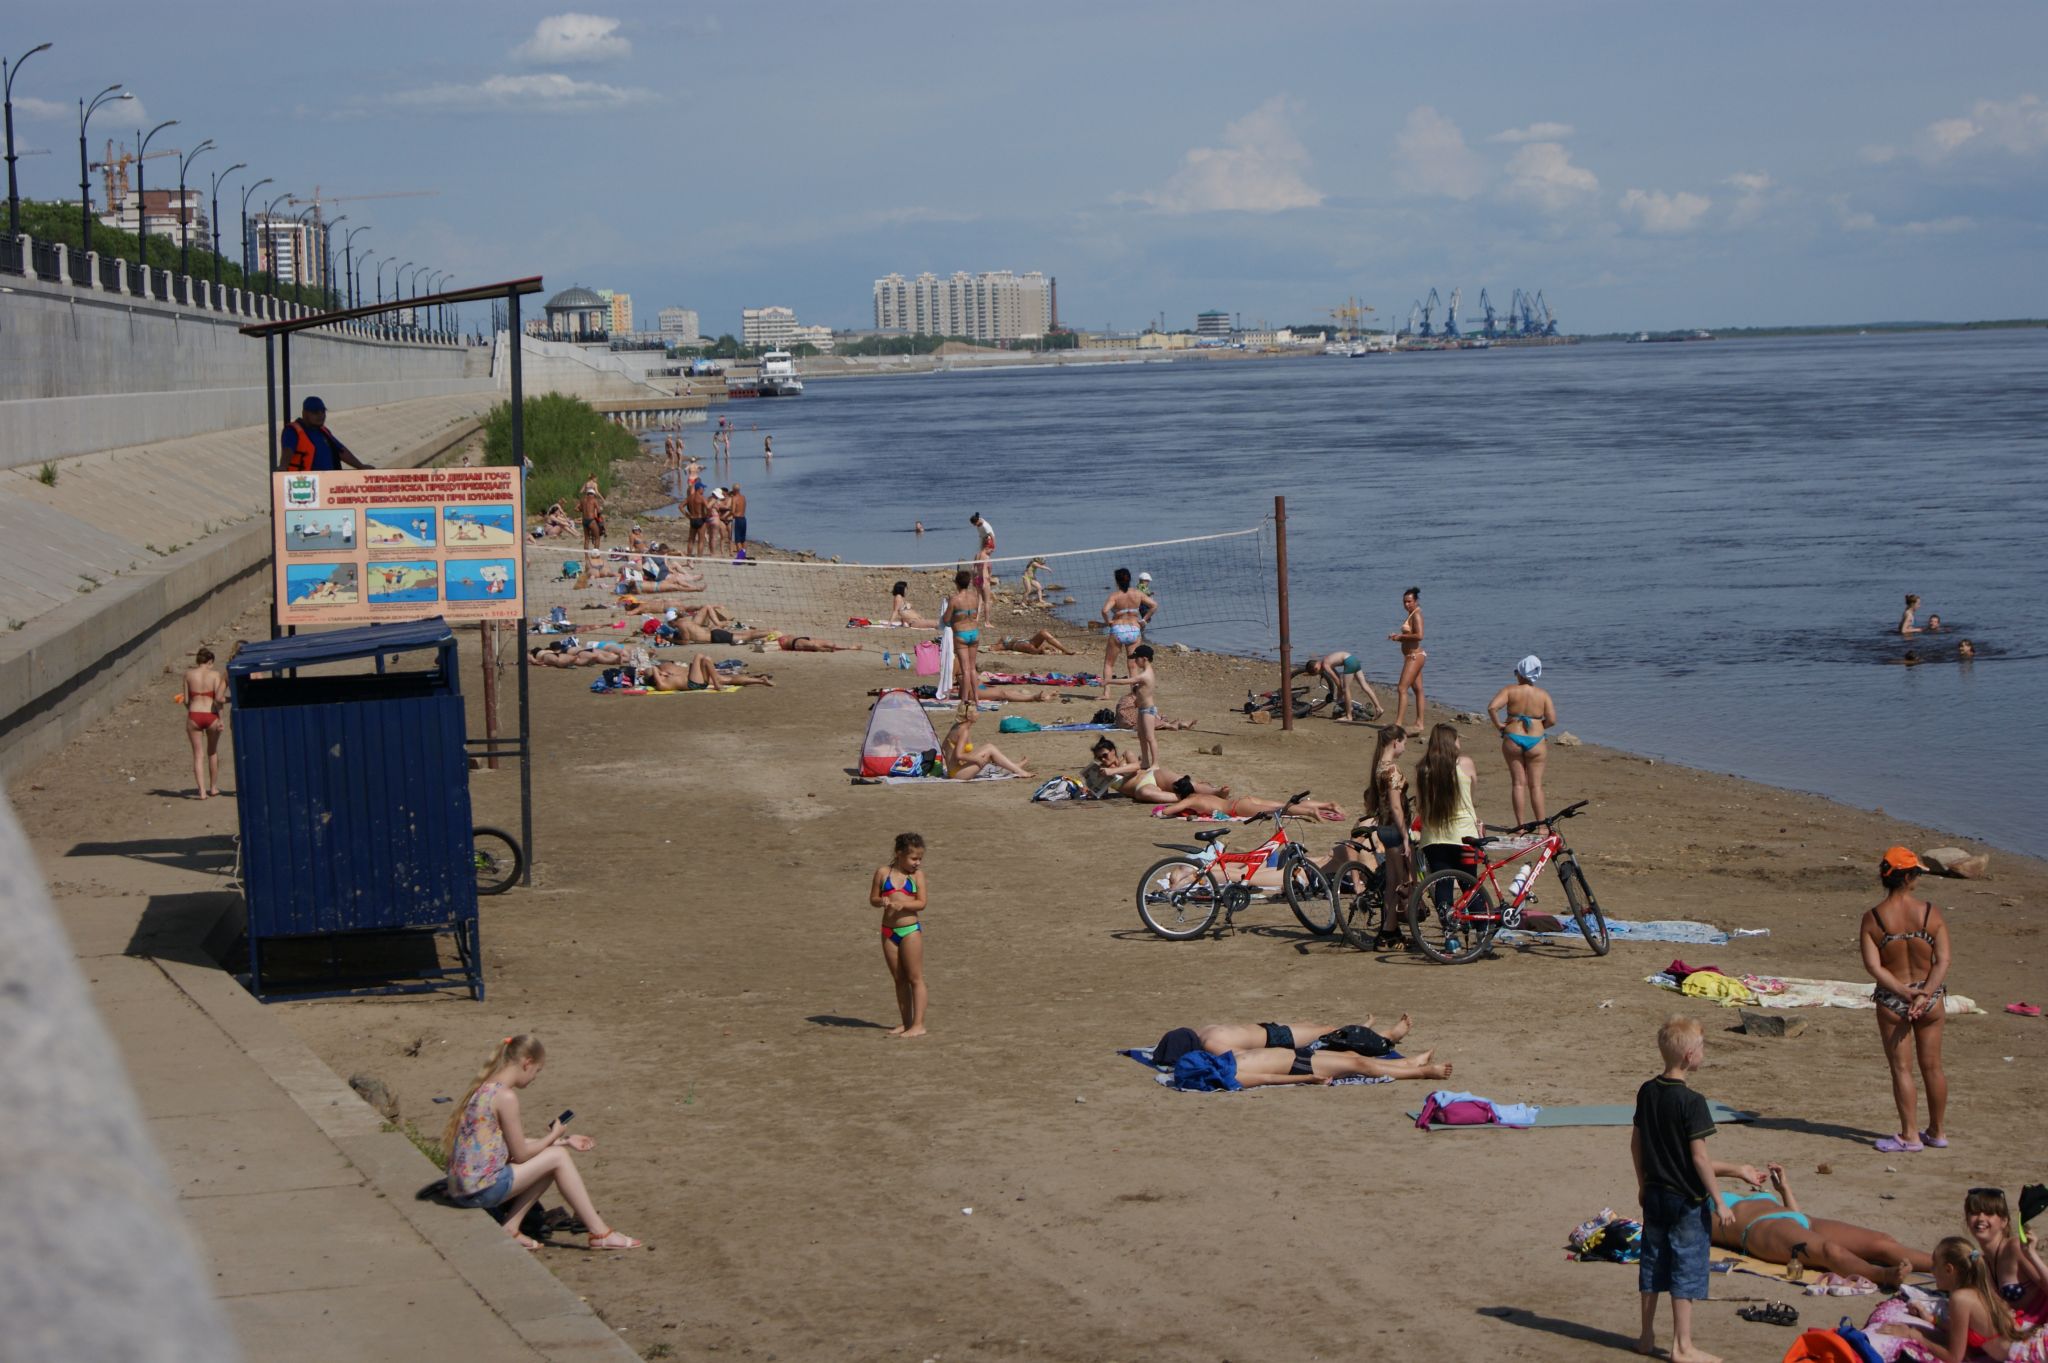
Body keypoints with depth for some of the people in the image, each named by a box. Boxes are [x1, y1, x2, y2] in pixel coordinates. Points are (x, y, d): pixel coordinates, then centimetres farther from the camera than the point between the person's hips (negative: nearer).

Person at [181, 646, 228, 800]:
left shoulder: (189, 674, 1)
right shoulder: (215, 674, -4)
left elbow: (186, 700, 5)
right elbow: (219, 698, -11)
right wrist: (221, 719, -7)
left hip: (194, 716, 0)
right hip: (211, 716, 0)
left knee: (198, 754, 6)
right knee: (212, 752, 19)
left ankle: (202, 791, -3)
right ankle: (213, 787, 30)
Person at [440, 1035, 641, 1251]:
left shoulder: (485, 1088, 12)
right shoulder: (506, 1097, -17)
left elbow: (516, 1144, 20)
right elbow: (520, 1154, -11)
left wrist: (564, 1141, 22)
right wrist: (554, 1136, 6)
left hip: (462, 1187, 9)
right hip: (481, 1190, -9)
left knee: (548, 1161, 17)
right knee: (558, 1157, -2)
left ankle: (510, 1229, 11)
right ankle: (600, 1233, 3)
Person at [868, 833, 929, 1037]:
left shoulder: (916, 876, 0)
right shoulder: (883, 872, 5)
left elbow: (921, 903, -7)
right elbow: (872, 899, 8)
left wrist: (903, 905, -23)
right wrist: (882, 901, -14)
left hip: (911, 930, -3)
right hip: (889, 931, 3)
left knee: (915, 978, -3)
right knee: (899, 979, 11)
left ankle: (918, 1024, -3)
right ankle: (906, 1023, 18)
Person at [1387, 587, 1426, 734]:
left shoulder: (1416, 615, -13)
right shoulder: (1412, 615, 16)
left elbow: (1419, 635, -26)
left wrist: (1401, 636, -17)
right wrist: (1398, 636, 8)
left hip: (1414, 656, -11)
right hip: (1413, 656, 11)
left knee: (1402, 689, -15)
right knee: (1417, 690, 12)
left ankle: (1398, 723, -19)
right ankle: (1419, 723, 17)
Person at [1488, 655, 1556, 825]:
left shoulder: (1510, 690, -5)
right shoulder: (1543, 694, -2)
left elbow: (1492, 707, -18)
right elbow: (1552, 720, -8)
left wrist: (1498, 724, -4)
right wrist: (1539, 726, 11)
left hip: (1513, 740, 0)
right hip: (1535, 741, 0)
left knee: (1518, 783, 7)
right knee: (1536, 785, 7)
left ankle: (1521, 826, 5)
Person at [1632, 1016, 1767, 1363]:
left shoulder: (1647, 1092, 1)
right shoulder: (1691, 1102, -20)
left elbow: (1636, 1142, 9)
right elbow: (1699, 1157, -20)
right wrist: (1718, 1202, -14)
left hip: (1654, 1194, 7)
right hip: (1688, 1198, -7)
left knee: (1652, 1263, 16)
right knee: (1686, 1269, 1)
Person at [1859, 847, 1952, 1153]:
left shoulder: (1872, 918, -8)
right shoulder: (1931, 914, -7)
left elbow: (1873, 966, -15)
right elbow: (1943, 960, -13)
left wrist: (1905, 992, -16)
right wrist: (1925, 994, -17)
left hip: (1891, 1001, -2)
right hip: (1931, 1000, 2)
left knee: (1901, 1069, 4)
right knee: (1932, 1067, 14)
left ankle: (1909, 1136, 4)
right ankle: (1937, 1131, 26)